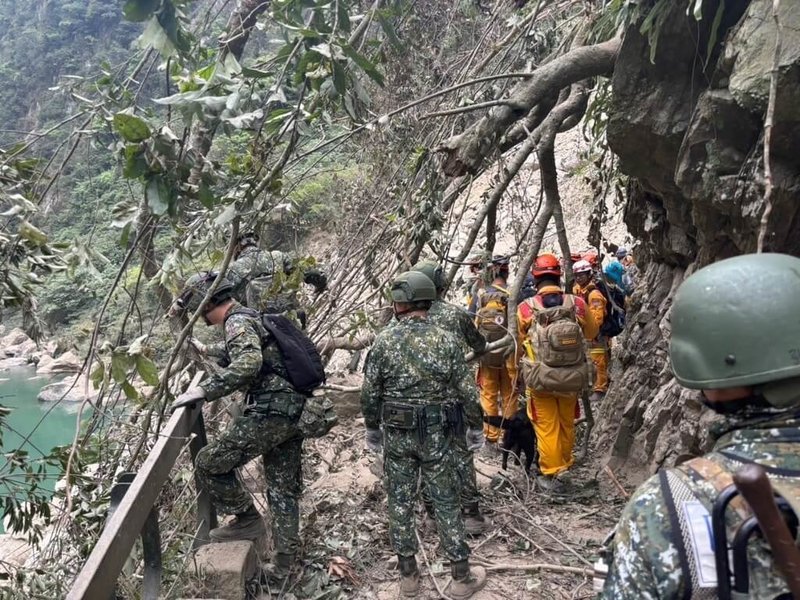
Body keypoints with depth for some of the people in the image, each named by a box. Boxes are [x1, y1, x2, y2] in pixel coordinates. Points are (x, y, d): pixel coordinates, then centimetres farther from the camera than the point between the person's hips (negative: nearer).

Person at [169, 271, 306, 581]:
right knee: (284, 487, 15)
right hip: (293, 412, 10)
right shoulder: (251, 318, 20)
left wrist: (204, 390, -26)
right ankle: (285, 562, 23)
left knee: (209, 463, 1)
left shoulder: (237, 322, -10)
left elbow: (248, 364, -29)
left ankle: (248, 520, 12)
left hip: (271, 412, -10)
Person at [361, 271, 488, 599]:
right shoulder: (446, 340, -10)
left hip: (396, 434, 1)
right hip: (436, 435, 0)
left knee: (400, 502, 13)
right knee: (446, 502, 10)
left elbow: (369, 393, -4)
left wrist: (372, 428, 11)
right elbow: (467, 392, -6)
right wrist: (475, 427, 9)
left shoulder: (384, 341, -8)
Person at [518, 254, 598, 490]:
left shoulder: (526, 308, -14)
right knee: (567, 423, 21)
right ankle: (565, 465, 37)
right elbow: (592, 332, 9)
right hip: (571, 377, 3)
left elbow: (518, 344, -1)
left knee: (547, 427, 11)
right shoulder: (577, 303, -9)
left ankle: (552, 474, 18)